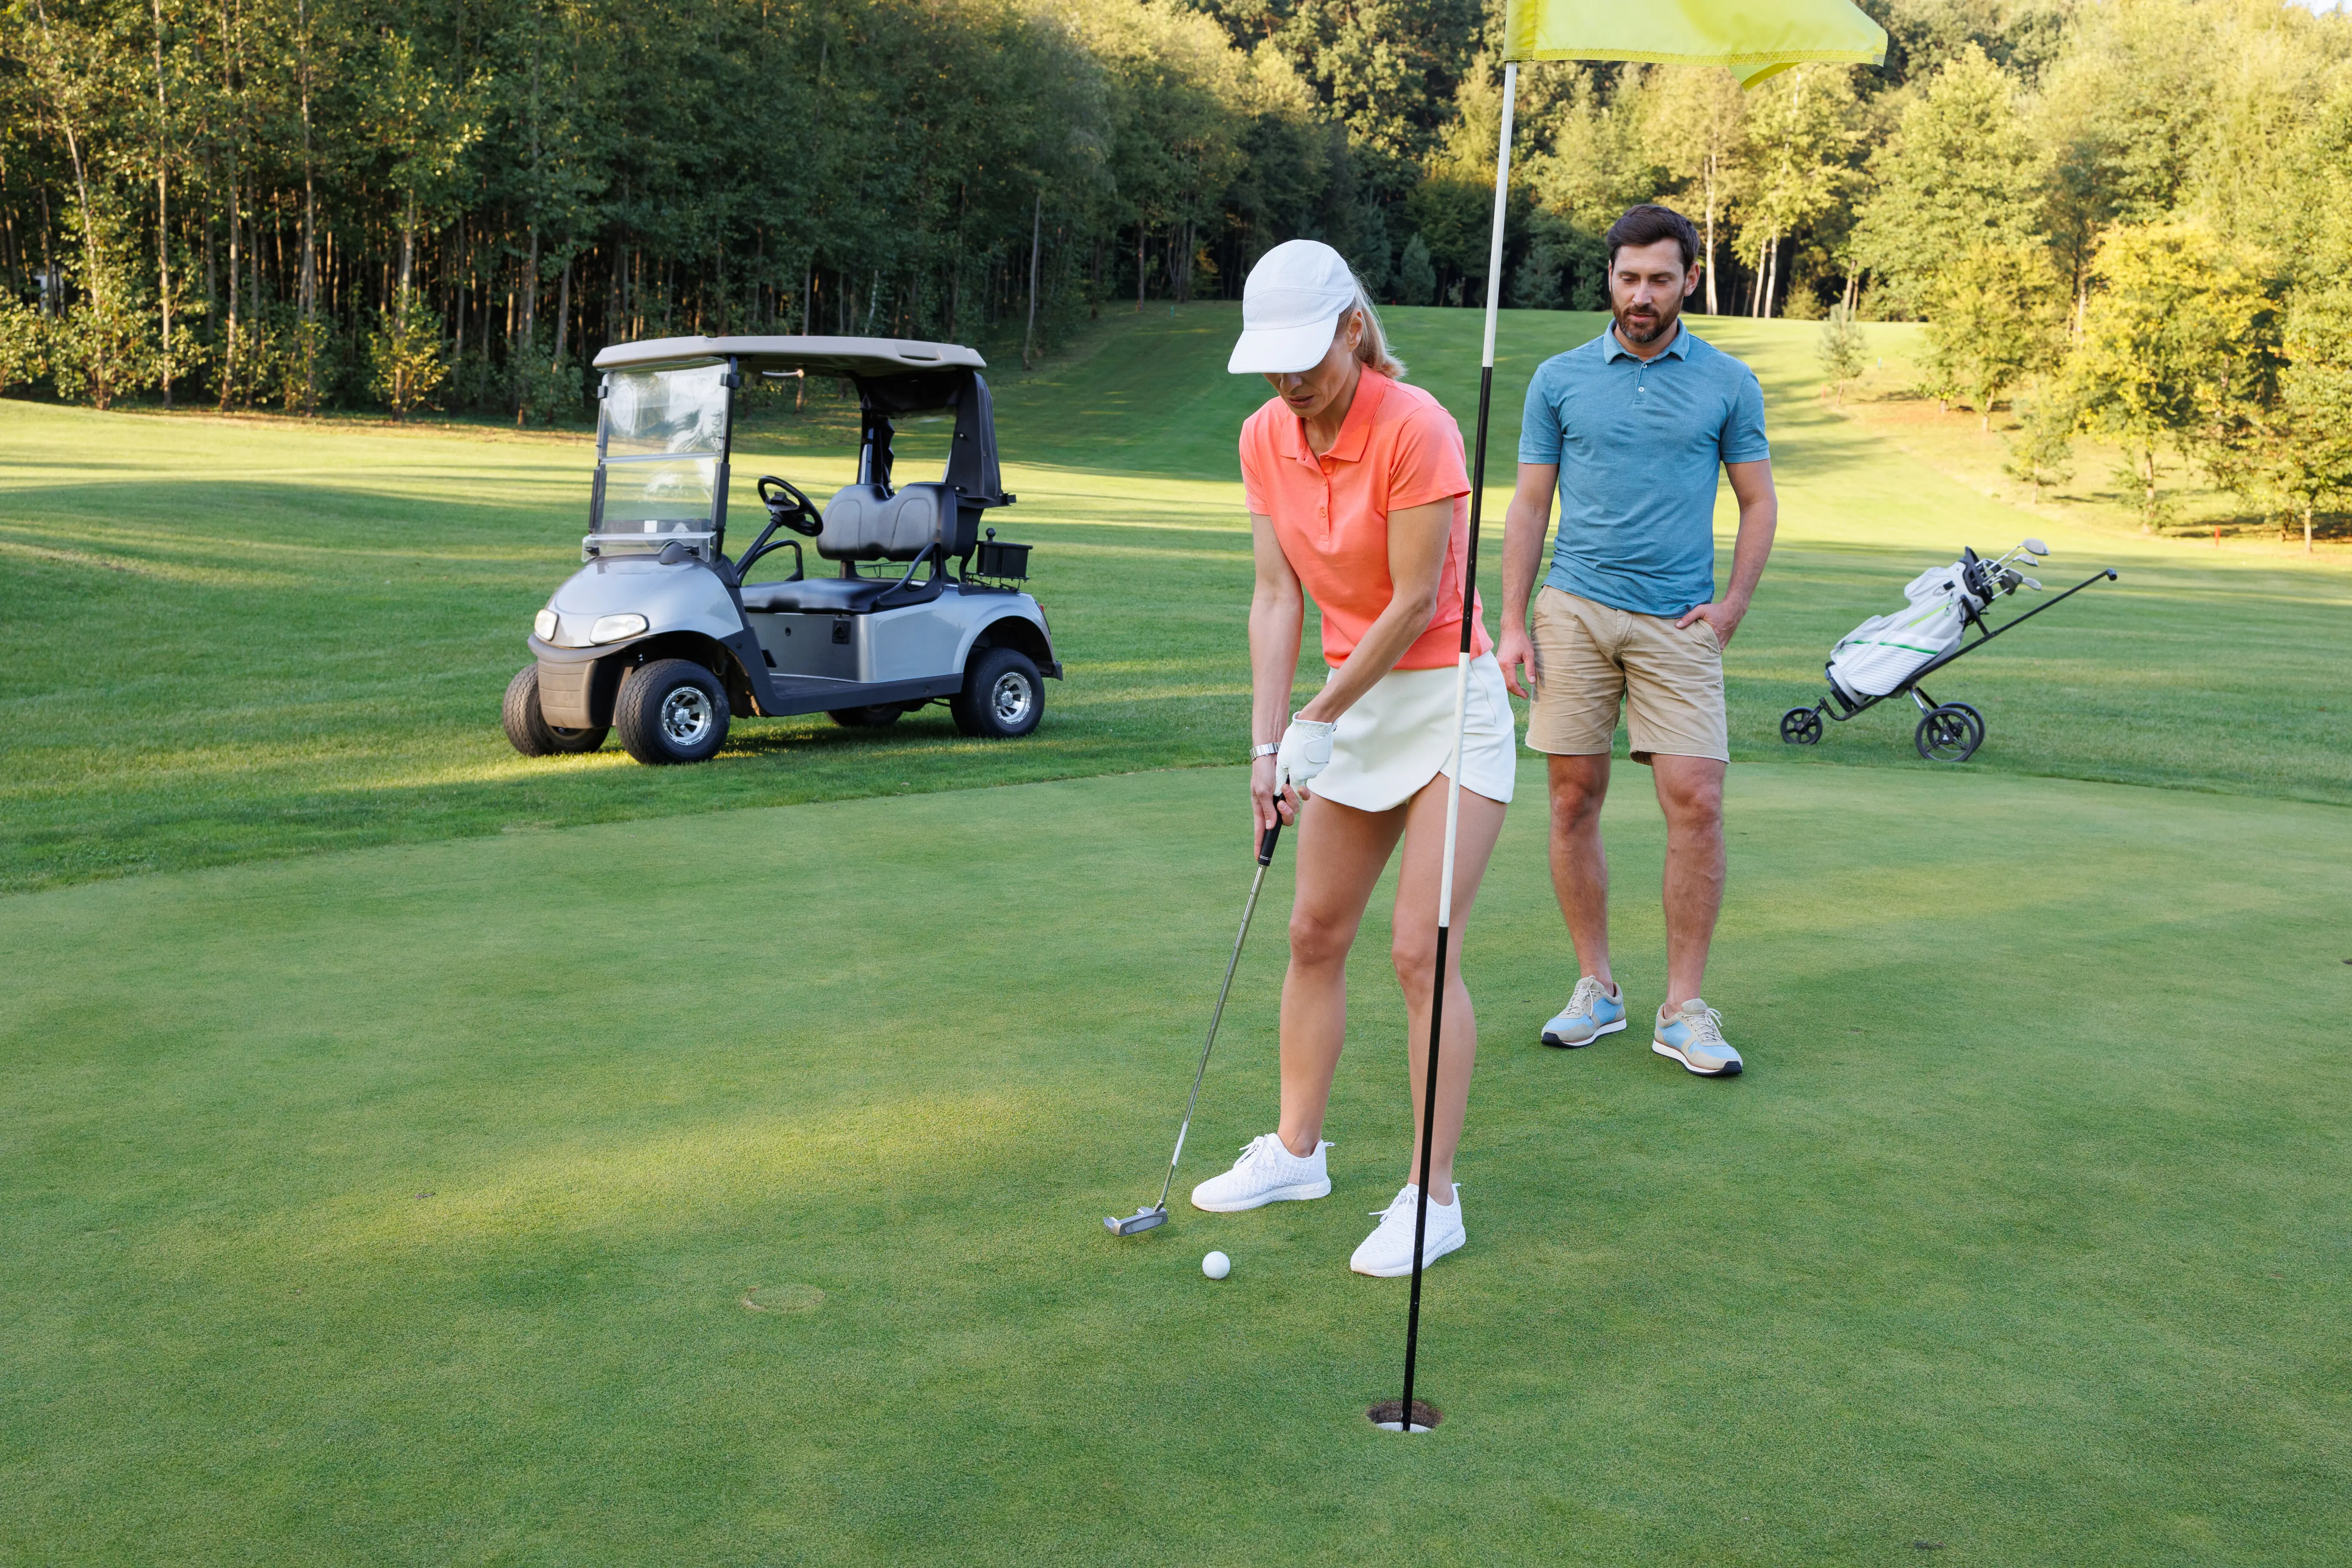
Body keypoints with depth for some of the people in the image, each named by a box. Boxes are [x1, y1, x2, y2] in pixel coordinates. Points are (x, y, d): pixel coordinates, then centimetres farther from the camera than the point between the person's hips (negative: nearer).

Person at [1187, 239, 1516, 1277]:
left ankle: (1434, 1197, 2)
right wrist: (1267, 743, -6)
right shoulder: (1265, 439, 0)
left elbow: (1415, 601, -19)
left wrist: (1319, 721, -12)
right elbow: (1276, 596, 1)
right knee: (1314, 932, 12)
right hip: (1355, 702, 7)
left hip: (1450, 702, -7)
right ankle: (1296, 1151, 26)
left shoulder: (1415, 428, -21)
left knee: (1422, 950, -9)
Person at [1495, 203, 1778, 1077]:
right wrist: (1512, 625, 1)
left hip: (1678, 622, -1)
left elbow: (1758, 503, 12)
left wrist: (1733, 606, -1)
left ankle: (1683, 1010, 1)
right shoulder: (1559, 380, 6)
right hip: (1575, 611, 1)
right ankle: (1596, 988, 16)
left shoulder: (1729, 384, 6)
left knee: (1696, 804, -8)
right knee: (1574, 800, 2)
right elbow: (1529, 506, 8)